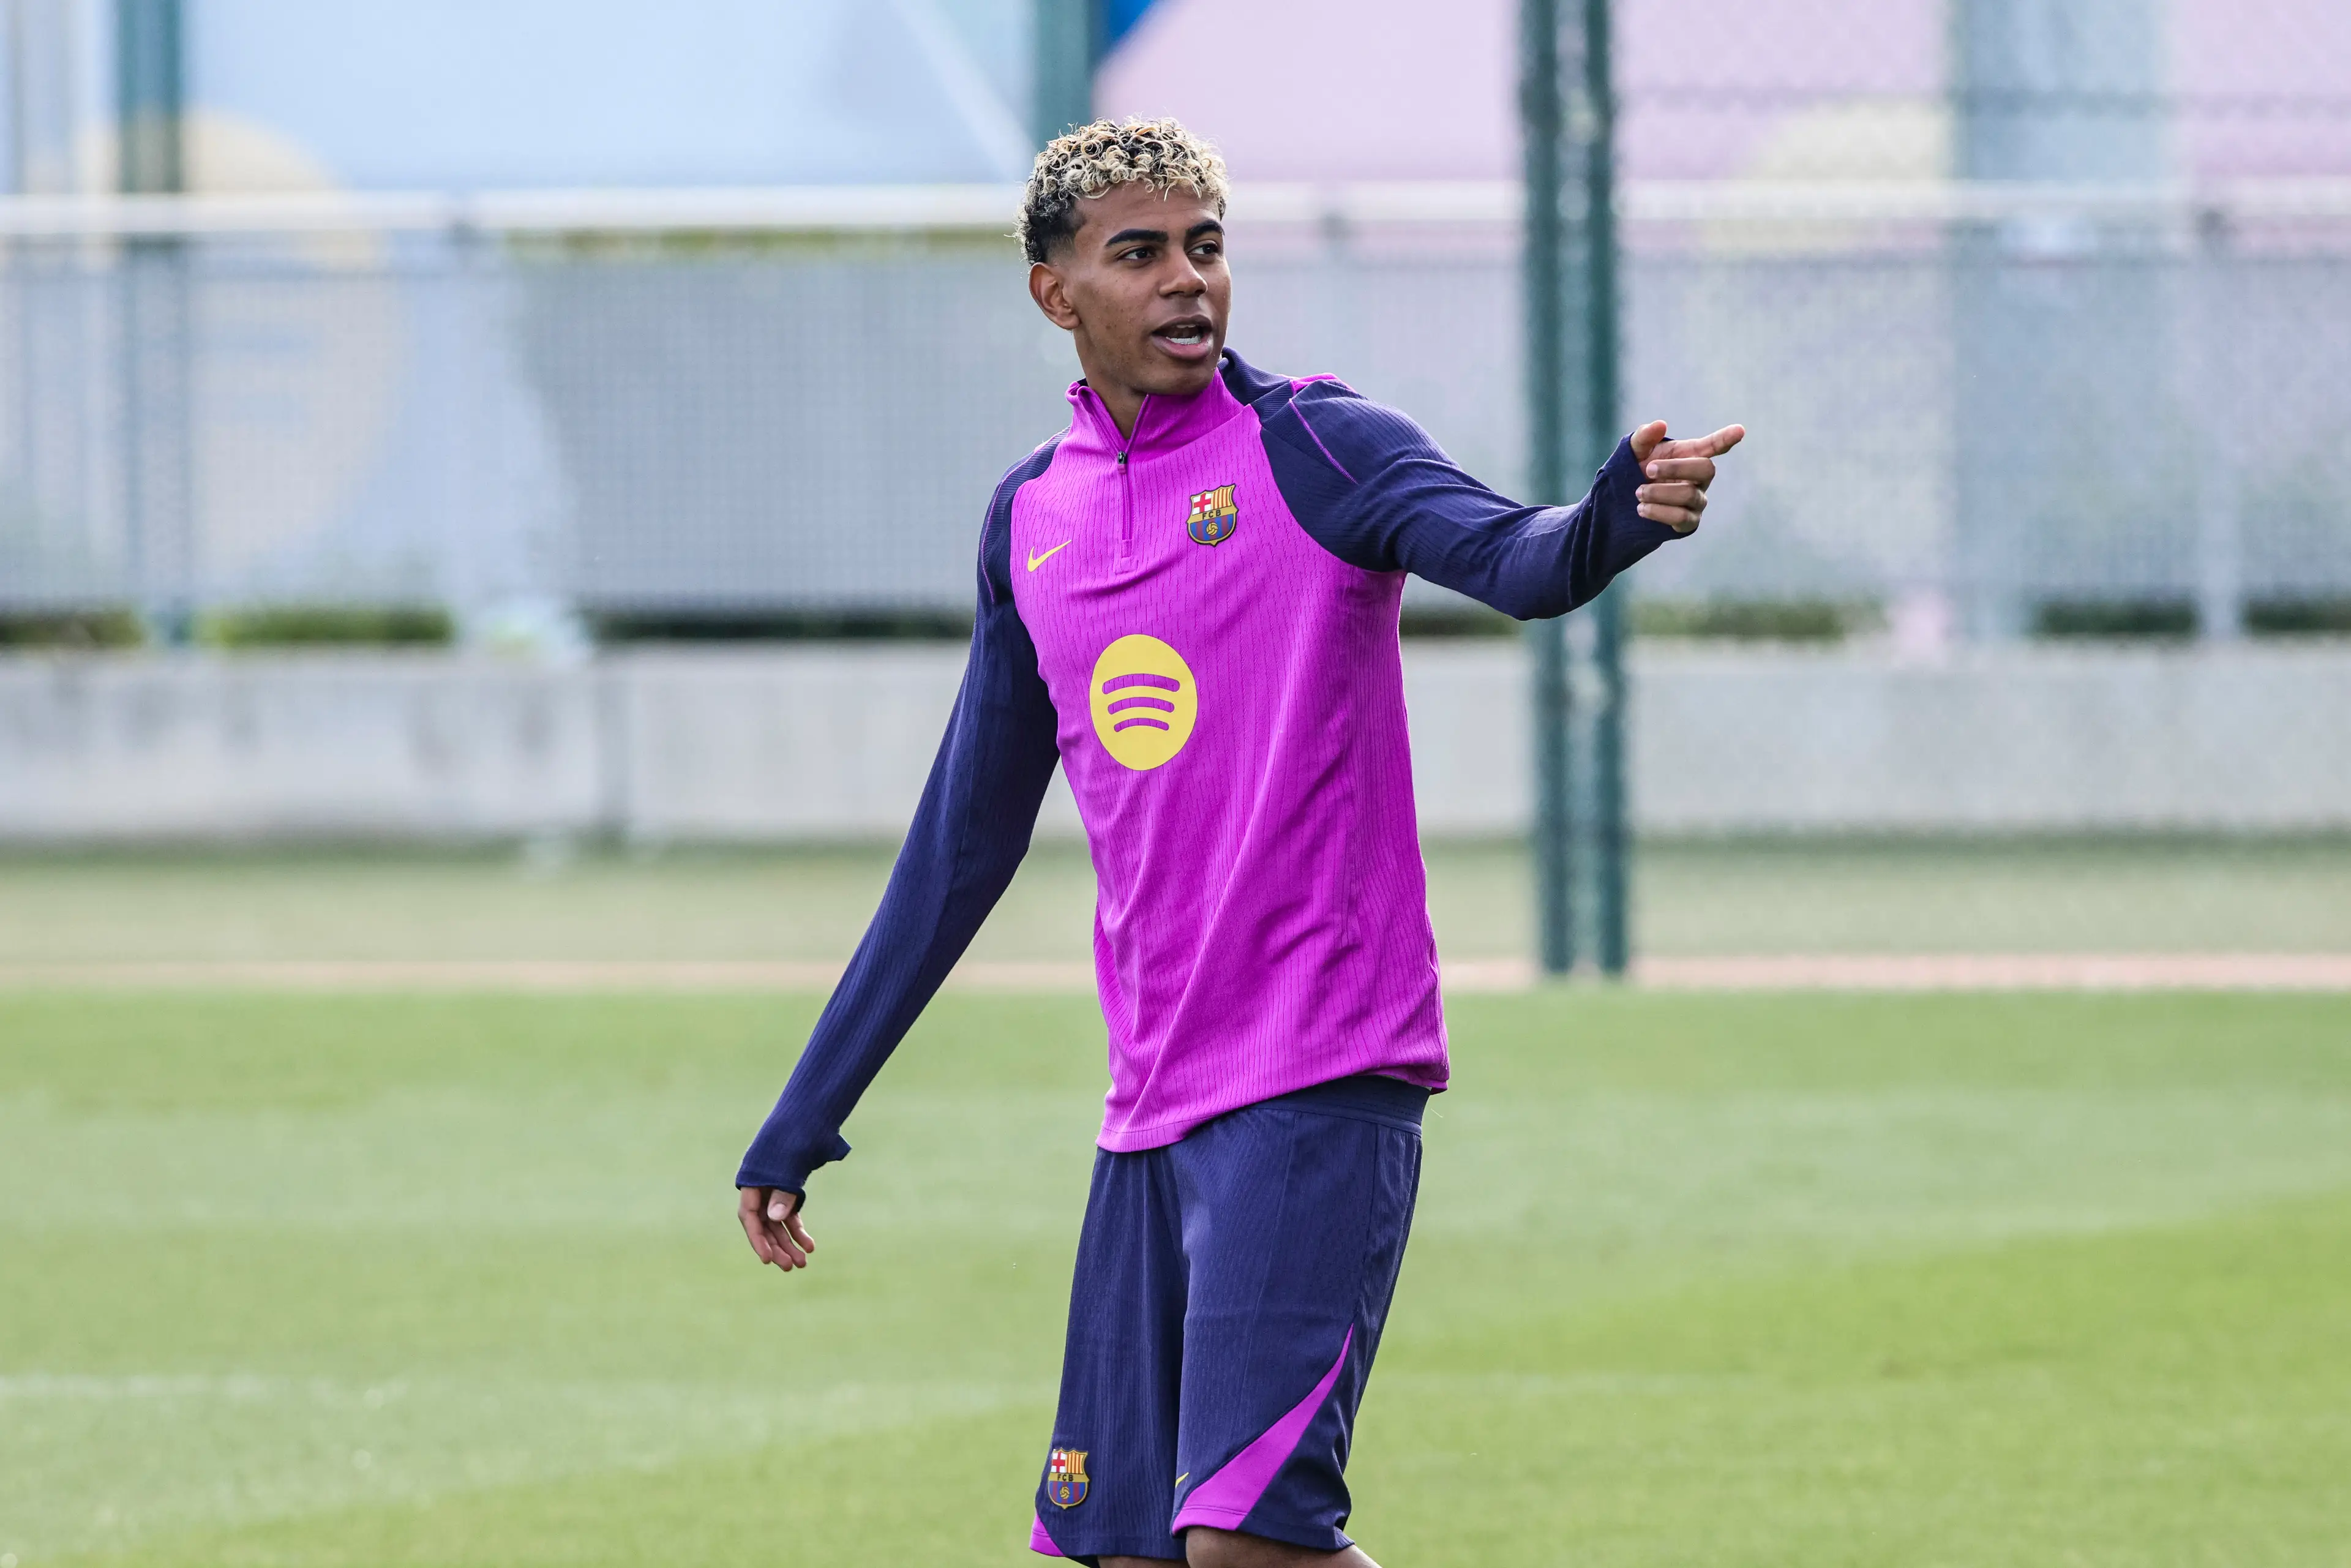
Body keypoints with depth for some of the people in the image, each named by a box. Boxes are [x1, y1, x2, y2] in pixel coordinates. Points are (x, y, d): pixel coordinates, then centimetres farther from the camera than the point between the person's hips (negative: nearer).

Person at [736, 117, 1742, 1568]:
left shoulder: (1309, 446, -4)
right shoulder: (1032, 521, 13)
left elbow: (1515, 559, -24)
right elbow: (964, 849, 22)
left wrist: (1619, 517, -48)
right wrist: (801, 1127, 24)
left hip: (1318, 1080, -6)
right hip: (1153, 1111, 6)